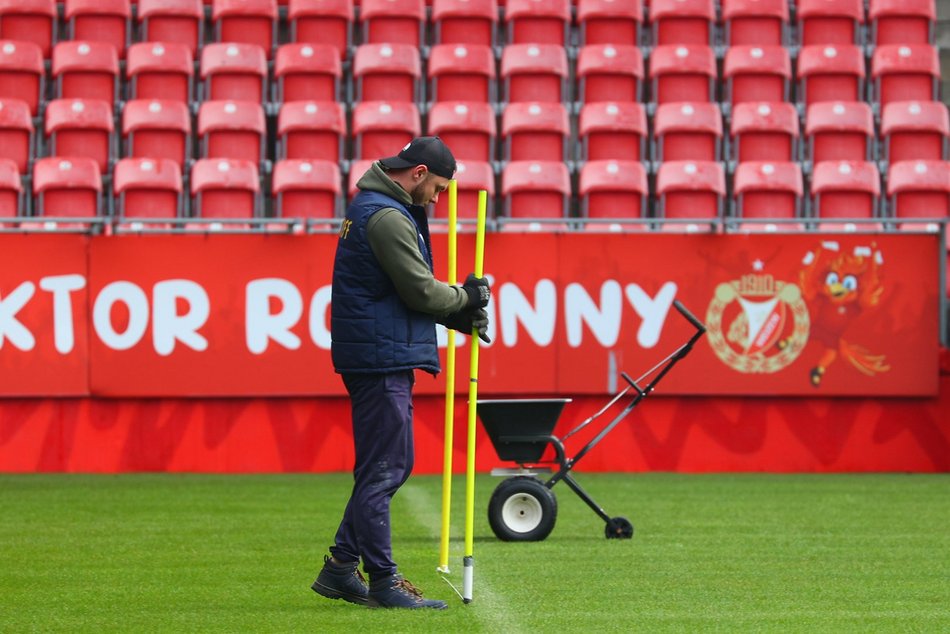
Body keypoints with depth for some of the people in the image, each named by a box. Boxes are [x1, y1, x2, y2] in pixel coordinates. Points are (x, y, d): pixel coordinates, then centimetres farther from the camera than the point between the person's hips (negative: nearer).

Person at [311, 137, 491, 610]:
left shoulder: (371, 207, 19)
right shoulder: (387, 217, -16)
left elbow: (412, 290, 21)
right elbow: (421, 291, -17)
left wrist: (460, 314, 11)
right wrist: (466, 298, 0)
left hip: (377, 356, 11)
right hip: (381, 358, -11)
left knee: (389, 465, 15)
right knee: (383, 469, -7)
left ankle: (341, 568, 19)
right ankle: (383, 582, -4)